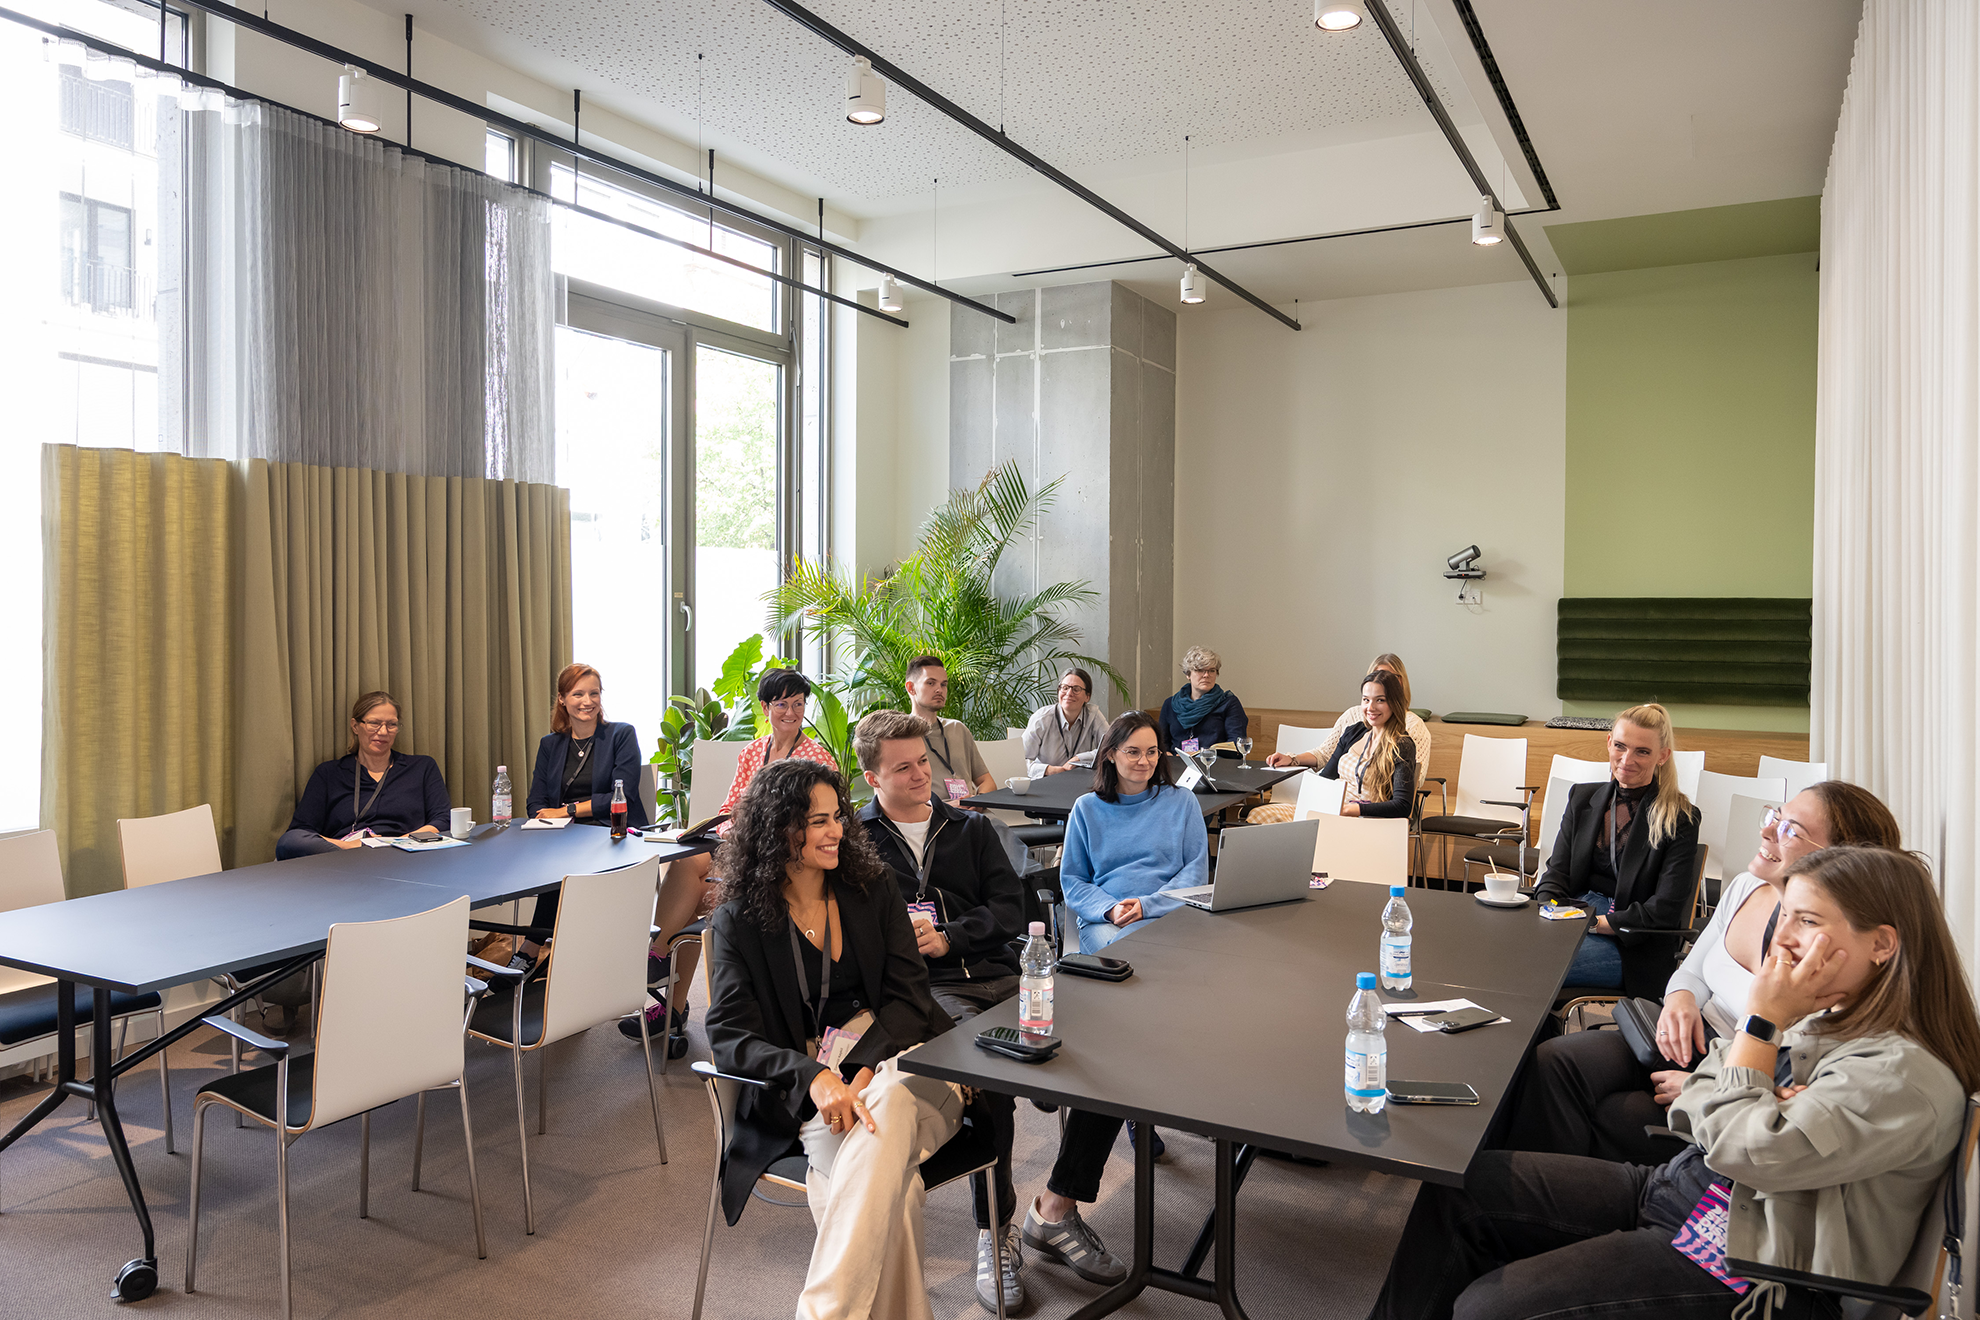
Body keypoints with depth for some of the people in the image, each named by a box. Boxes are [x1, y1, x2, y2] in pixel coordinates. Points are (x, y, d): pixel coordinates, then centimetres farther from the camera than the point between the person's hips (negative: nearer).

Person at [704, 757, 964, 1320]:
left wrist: (862, 1069, -15)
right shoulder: (738, 922, 6)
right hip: (808, 1088, -1)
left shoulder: (872, 890, 13)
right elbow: (731, 1035, -4)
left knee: (889, 1111, -37)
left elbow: (908, 993, 5)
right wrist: (815, 1077, -25)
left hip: (897, 1058, 2)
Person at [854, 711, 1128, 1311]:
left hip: (998, 974, 4)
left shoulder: (972, 828, 20)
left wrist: (946, 938, -6)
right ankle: (994, 1232, -15)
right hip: (924, 990, -4)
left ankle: (1056, 1209, -5)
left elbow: (1010, 909, 10)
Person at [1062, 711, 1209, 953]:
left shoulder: (1182, 802, 12)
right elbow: (1071, 879, 10)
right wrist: (1110, 909, -11)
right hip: (1104, 920, 0)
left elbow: (1196, 871, 6)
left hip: (1168, 913, 0)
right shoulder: (1087, 808, 13)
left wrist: (1148, 905, -11)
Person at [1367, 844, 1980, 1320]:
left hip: (1746, 1266, -9)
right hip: (1678, 1186, 9)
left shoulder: (1908, 1075, -22)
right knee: (1458, 1185, 2)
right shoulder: (1823, 1013, 6)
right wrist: (1765, 1108, -14)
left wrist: (1761, 1020, -19)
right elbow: (1691, 1112, 7)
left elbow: (1741, 1149, -27)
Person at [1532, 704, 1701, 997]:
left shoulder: (1680, 820, -2)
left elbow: (1665, 910, -9)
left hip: (1633, 945, -5)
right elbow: (1557, 871, 9)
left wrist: (1596, 923, -16)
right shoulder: (1583, 797, 14)